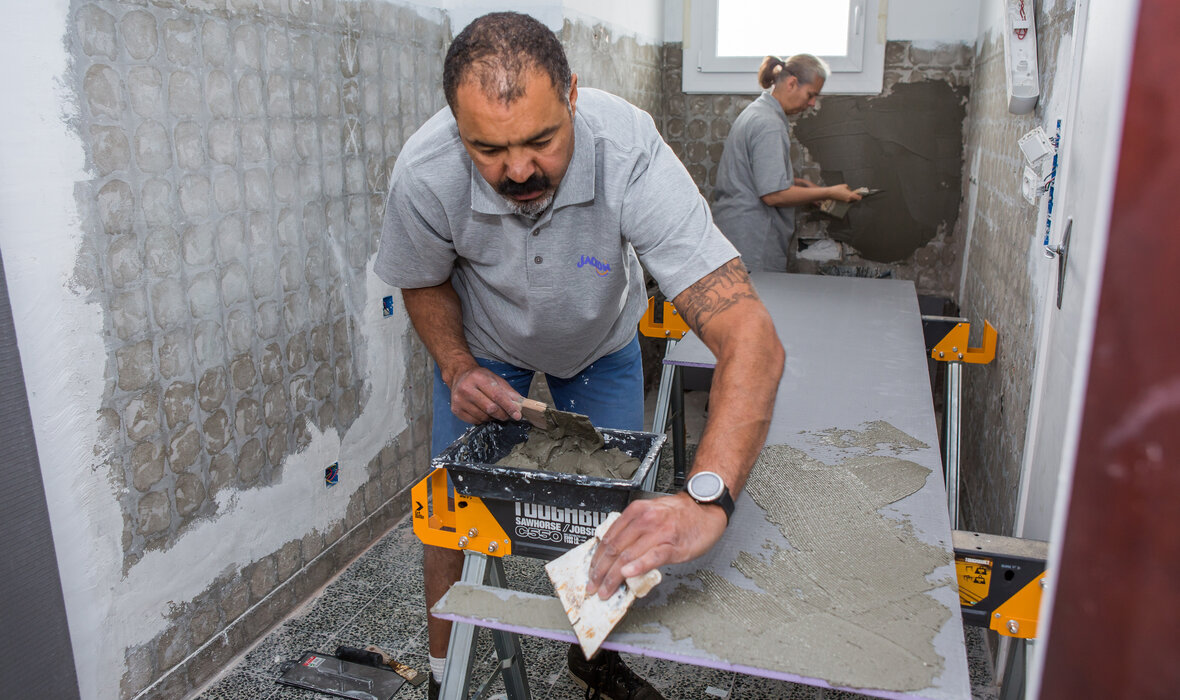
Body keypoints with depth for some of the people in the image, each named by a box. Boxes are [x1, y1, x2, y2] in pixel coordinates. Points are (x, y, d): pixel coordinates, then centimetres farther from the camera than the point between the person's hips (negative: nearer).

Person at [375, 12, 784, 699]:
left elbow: (750, 339, -49)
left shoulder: (632, 155, -42)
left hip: (601, 344, 0)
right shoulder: (424, 175, -34)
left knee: (619, 514, 5)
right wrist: (456, 367, -27)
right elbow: (423, 281, -8)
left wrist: (705, 502, -62)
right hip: (482, 343, 1)